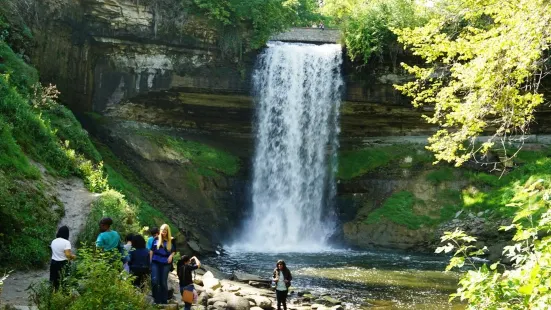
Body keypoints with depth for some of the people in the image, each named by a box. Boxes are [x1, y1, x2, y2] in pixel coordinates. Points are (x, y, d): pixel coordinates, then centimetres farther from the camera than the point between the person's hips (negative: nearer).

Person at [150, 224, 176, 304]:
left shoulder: (171, 241, 4)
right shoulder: (156, 239, 3)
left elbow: (174, 250, 14)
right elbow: (152, 250, 7)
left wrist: (171, 256, -6)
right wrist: (150, 261, 4)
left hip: (166, 263, 0)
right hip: (156, 262, 0)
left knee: (164, 282, 7)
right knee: (154, 281, -10)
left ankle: (164, 300, 16)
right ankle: (157, 299, 3)